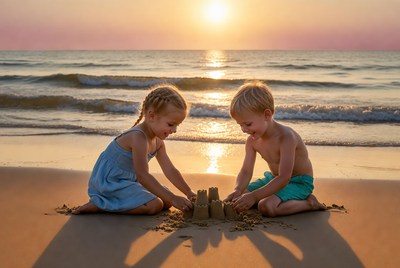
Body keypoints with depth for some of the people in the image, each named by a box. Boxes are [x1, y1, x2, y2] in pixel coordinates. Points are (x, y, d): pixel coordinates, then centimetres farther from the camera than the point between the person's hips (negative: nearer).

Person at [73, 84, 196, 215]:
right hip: (108, 182, -10)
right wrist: (172, 198, -31)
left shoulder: (158, 141, 4)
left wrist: (189, 193, 0)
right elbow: (142, 175, -30)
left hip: (128, 180, 10)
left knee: (166, 202, 6)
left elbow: (170, 170, 7)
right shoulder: (139, 138, -27)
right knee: (155, 205, -21)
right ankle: (98, 205, -14)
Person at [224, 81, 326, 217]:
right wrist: (237, 190, -28)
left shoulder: (286, 137, -30)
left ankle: (309, 203, -10)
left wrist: (254, 196, -39)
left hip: (299, 182, -8)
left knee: (267, 207, -31)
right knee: (240, 196, -2)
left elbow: (284, 178, -35)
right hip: (274, 178, 8)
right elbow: (246, 171, -6)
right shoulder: (252, 140, -7)